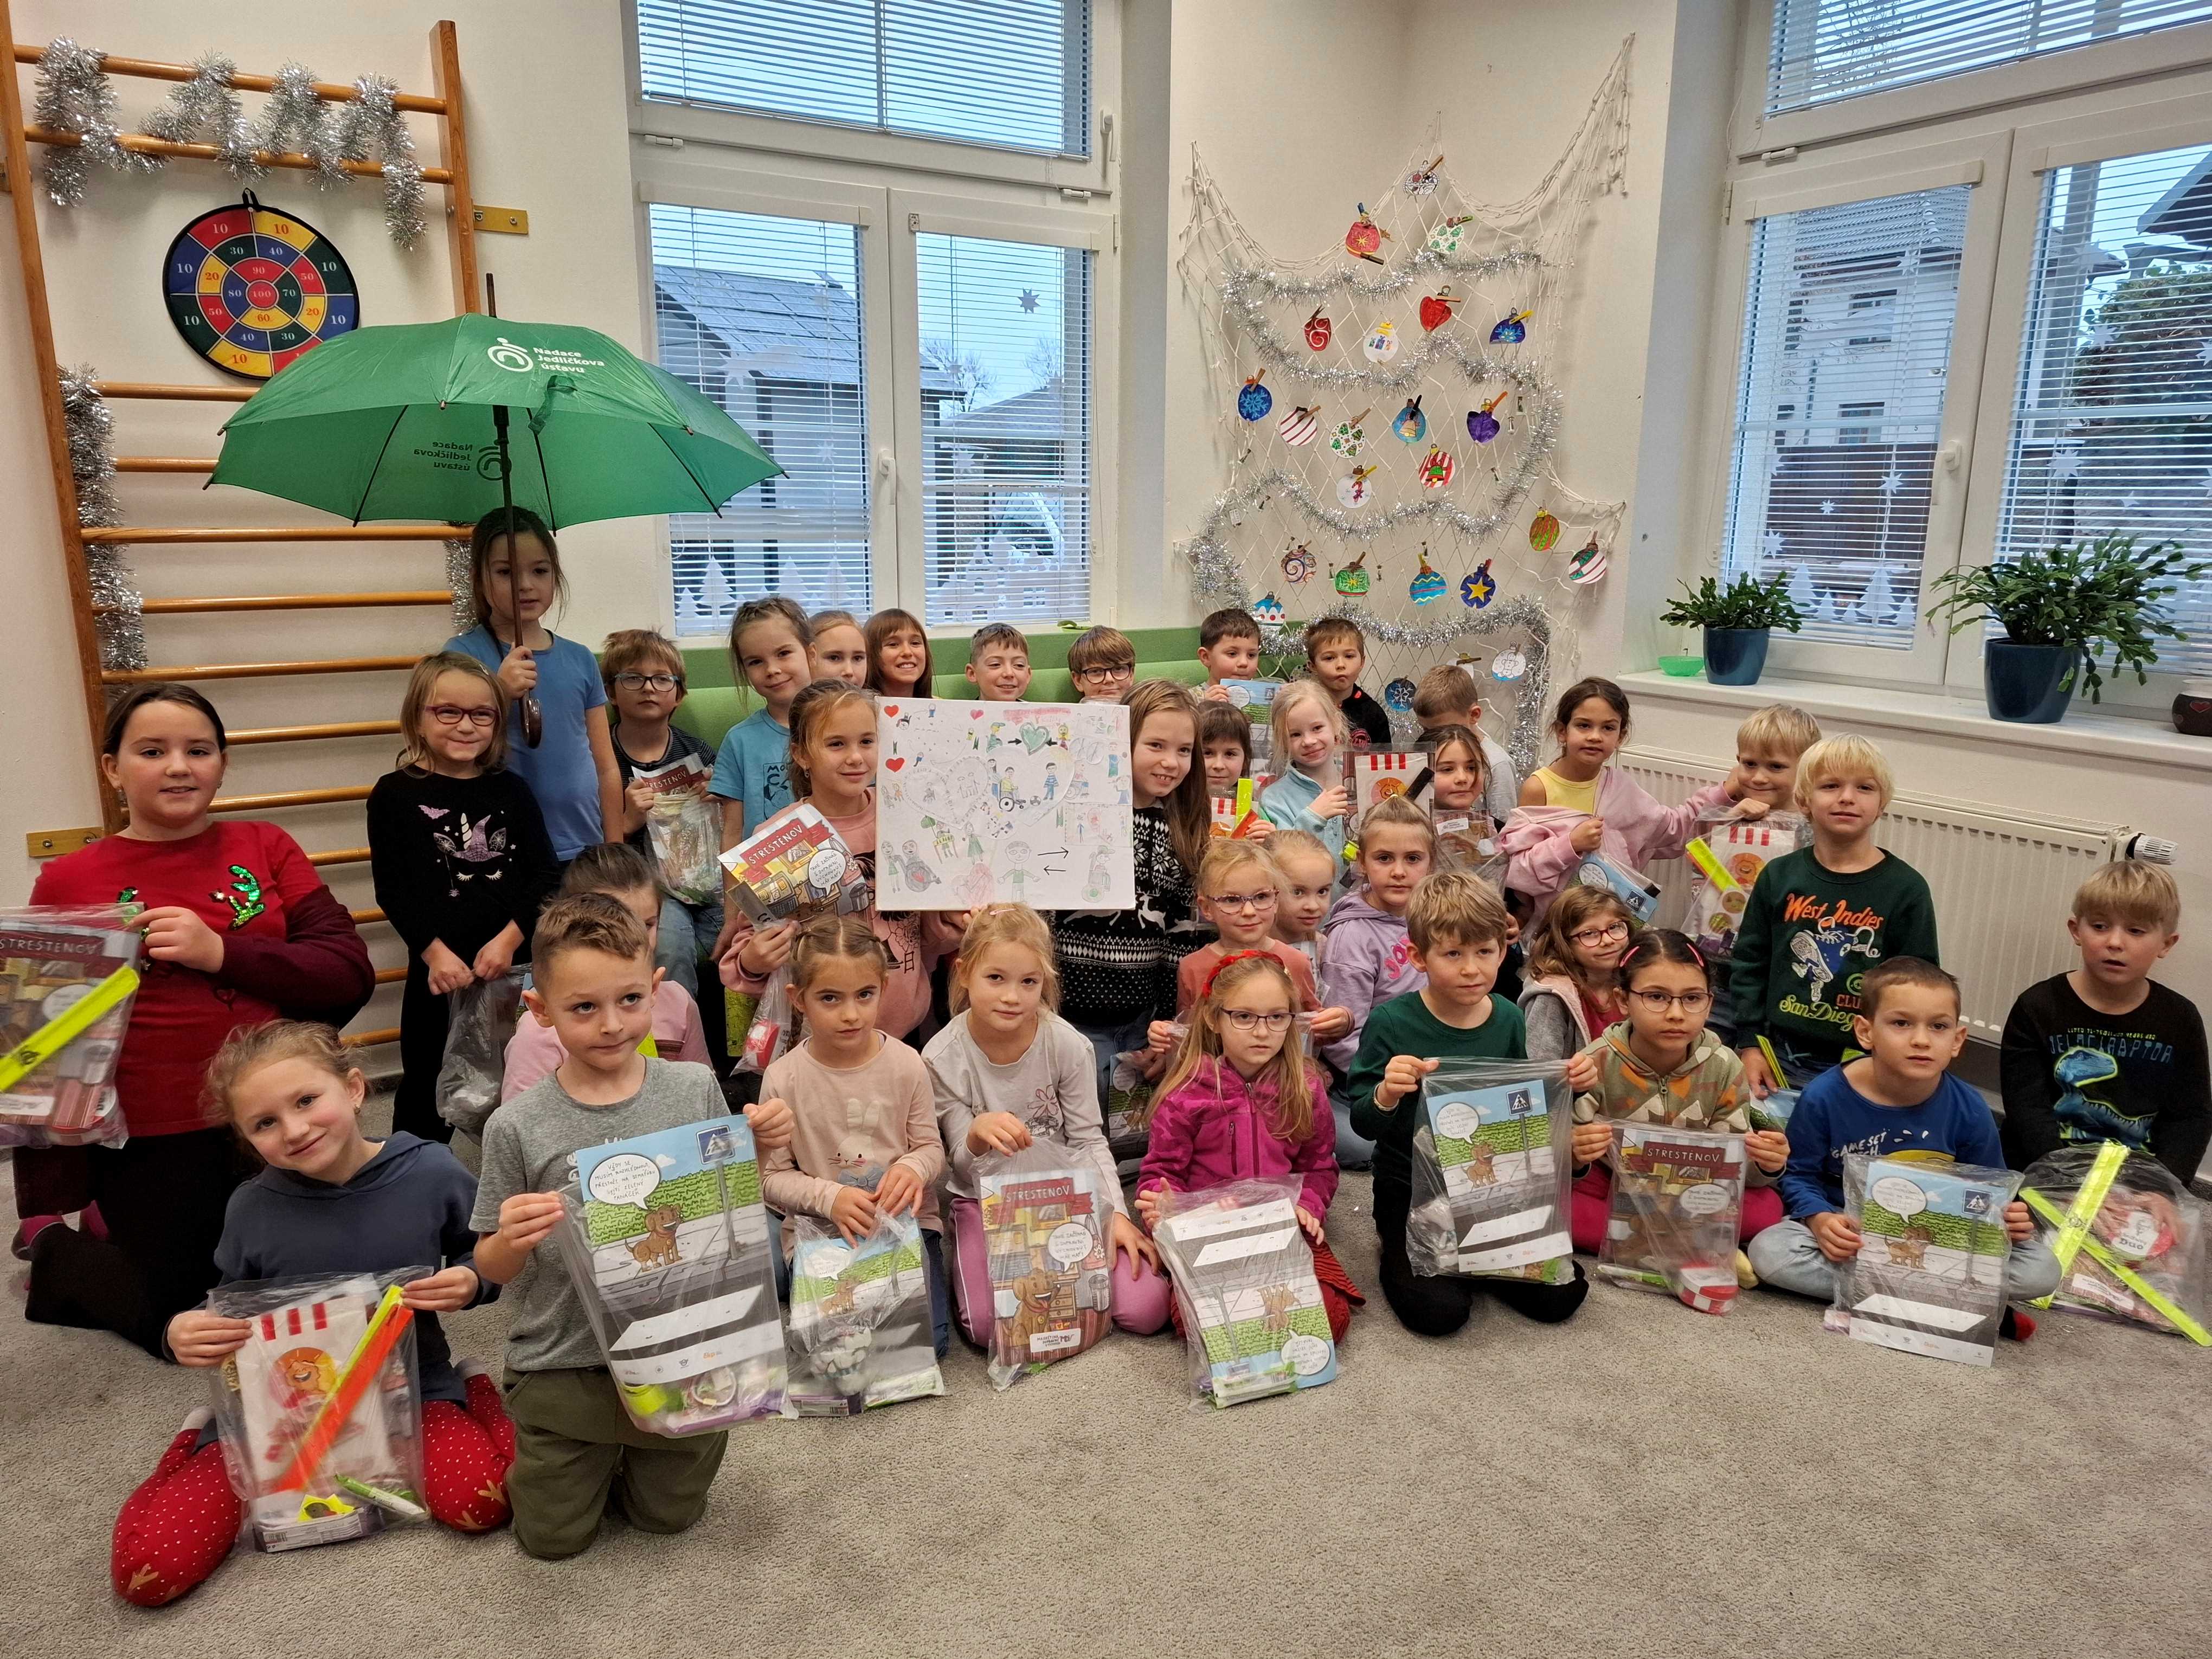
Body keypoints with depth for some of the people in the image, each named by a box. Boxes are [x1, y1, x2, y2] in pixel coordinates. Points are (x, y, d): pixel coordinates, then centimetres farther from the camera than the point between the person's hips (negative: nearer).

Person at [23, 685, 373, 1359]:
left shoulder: (265, 848, 1)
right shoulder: (67, 883, -2)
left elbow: (351, 973, -7)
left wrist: (221, 953, -20)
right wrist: (64, 1199, -3)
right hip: (155, 1144, -2)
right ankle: (50, 1248, 35)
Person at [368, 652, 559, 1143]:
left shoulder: (510, 790, 6)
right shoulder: (395, 794, -1)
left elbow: (545, 874, 1)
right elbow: (392, 889, -5)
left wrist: (510, 938, -12)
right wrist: (434, 951, -15)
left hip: (515, 962, 3)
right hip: (441, 966, -2)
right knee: (428, 1089, 9)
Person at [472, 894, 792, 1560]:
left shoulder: (696, 1090, -10)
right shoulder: (517, 1127, -15)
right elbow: (492, 1269, -4)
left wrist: (759, 1152, -15)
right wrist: (511, 1240, -27)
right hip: (561, 1362, -1)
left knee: (669, 1515, 16)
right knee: (553, 1538, 12)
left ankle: (628, 1450, 45)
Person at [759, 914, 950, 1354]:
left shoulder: (906, 1065, -6)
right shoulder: (783, 1078, -9)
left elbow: (931, 1147, 3)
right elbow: (773, 1177, -4)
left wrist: (913, 1168, -21)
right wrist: (829, 1198, -21)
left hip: (905, 1220, 1)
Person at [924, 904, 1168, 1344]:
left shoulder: (1068, 1045, -13)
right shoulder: (943, 1059, -15)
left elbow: (1089, 1141, -3)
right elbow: (966, 1169, -10)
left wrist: (1116, 1215, -16)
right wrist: (978, 1135, -34)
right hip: (985, 1202, -1)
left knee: (1145, 1310, -15)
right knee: (989, 1327, -26)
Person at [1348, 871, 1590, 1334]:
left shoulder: (1508, 1019, -3)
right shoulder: (1390, 1023, -16)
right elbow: (1362, 1124, -13)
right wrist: (1386, 1094, -35)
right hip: (1411, 1189, -4)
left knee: (1562, 1295, -6)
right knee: (1438, 1310, -20)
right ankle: (1398, 1248, 10)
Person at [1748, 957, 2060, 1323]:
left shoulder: (1970, 1112, -7)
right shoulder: (1824, 1097, -13)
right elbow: (1799, 1175, -3)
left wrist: (2009, 1220, -17)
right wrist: (1820, 1219, -23)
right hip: (1848, 1235, -1)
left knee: (2042, 1271, -20)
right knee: (1768, 1252, -31)